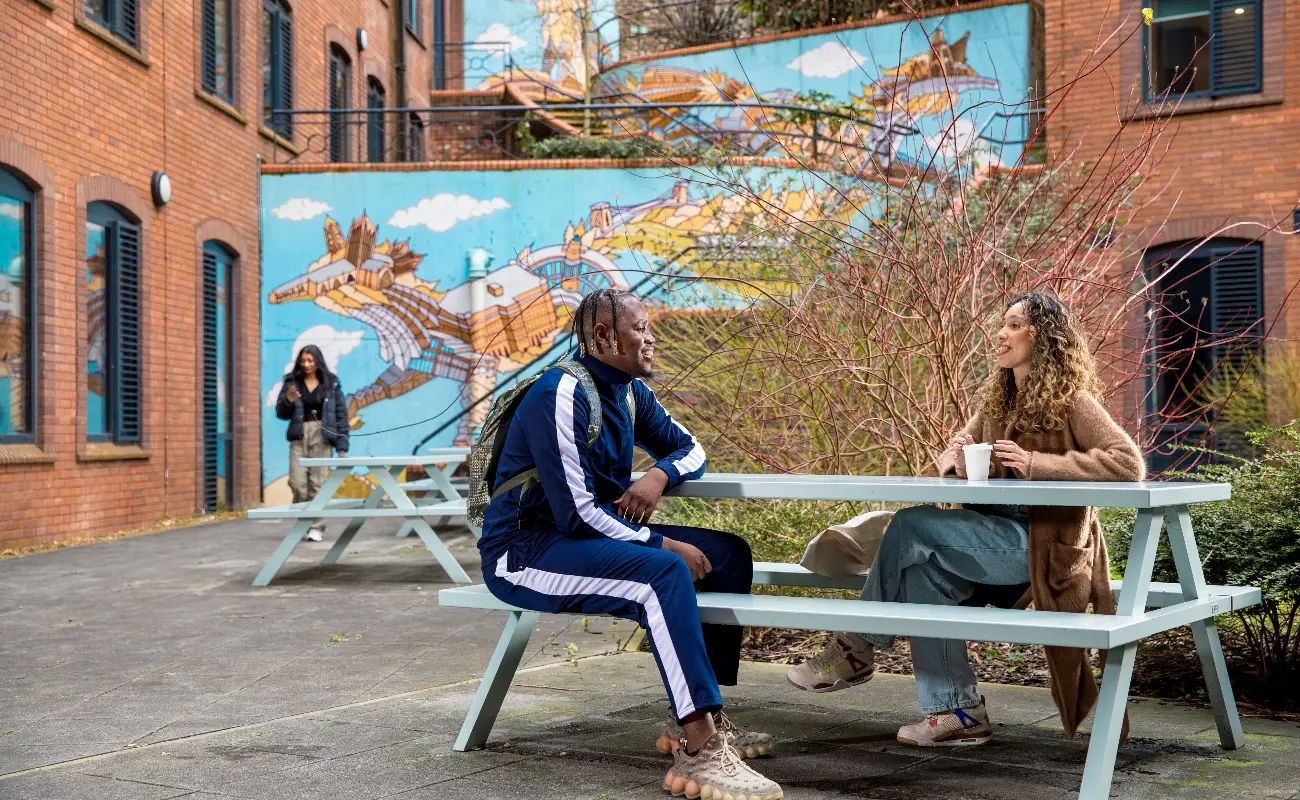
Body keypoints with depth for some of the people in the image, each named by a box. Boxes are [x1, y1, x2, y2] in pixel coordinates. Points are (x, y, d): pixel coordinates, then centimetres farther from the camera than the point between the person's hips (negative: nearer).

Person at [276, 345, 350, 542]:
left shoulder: (331, 382, 3)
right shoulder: (292, 382, 6)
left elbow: (341, 412, 3)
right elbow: (281, 413, 10)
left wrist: (342, 443, -1)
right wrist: (288, 401, -13)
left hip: (321, 436, -1)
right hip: (299, 436, 1)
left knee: (318, 483, -3)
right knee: (297, 483, -5)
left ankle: (316, 527, 3)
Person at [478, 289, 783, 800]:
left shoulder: (630, 393, 7)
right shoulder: (562, 394, -20)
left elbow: (689, 449, 19)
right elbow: (576, 514, -24)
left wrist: (660, 475, -5)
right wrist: (663, 544, -19)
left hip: (595, 535, 10)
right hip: (523, 552, -10)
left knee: (729, 555, 1)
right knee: (664, 572, -33)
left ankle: (700, 719, 1)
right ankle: (700, 752, -36)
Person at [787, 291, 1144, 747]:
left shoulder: (1070, 401, -7)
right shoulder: (998, 399, 15)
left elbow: (1128, 463, -18)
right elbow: (952, 455, 19)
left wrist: (1037, 463, -23)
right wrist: (958, 461, -7)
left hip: (1042, 544, -7)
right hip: (999, 538, 7)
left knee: (912, 525, -19)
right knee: (923, 573, -21)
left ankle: (855, 650, -5)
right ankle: (959, 713, -13)